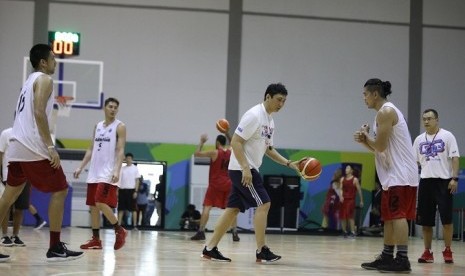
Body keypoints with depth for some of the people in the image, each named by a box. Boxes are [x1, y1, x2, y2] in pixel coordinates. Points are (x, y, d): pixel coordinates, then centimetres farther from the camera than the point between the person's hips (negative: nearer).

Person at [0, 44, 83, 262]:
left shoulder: (30, 81, 23)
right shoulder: (44, 79, -5)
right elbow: (39, 113, -19)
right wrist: (51, 147, -22)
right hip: (34, 148, -9)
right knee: (60, 191, -2)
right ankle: (55, 248, -4)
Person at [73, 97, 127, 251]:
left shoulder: (120, 127, -4)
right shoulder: (97, 126, 15)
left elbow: (120, 151, -12)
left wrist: (117, 170, -24)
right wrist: (81, 167, 12)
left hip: (108, 173, -7)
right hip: (94, 173, 7)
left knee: (101, 203, -17)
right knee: (93, 206, 5)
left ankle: (120, 231, -2)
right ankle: (96, 239, 10)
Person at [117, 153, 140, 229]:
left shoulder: (135, 168, 2)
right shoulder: (122, 168, 11)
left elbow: (137, 180, -1)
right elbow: (119, 180, 12)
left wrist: (136, 191, -9)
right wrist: (117, 190, 4)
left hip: (131, 190, -3)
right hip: (122, 190, 3)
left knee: (133, 209, -2)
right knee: (121, 209, 3)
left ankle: (134, 225, -1)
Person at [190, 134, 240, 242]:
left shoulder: (215, 153, -8)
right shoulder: (231, 153, 6)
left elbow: (197, 153, -3)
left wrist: (202, 142, 8)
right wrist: (228, 135, 27)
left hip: (215, 184, -4)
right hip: (228, 184, 4)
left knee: (207, 207, -2)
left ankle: (201, 232, -11)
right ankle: (235, 233, 3)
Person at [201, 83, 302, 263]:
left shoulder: (270, 121, 14)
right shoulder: (254, 115, -15)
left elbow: (268, 149, 24)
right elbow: (236, 142, -19)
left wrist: (289, 164, 14)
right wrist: (246, 169, -25)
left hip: (248, 170, 10)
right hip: (242, 169, -10)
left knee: (233, 208, 8)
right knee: (263, 204, -11)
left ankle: (210, 248, 10)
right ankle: (261, 251, -6)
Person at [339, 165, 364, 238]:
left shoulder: (355, 179, -3)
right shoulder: (342, 179, 11)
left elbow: (359, 190, 1)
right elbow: (341, 189, 6)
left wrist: (361, 200, 1)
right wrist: (341, 196, -14)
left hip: (351, 200, -5)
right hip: (343, 199, 5)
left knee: (350, 216, -13)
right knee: (342, 216, 5)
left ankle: (353, 232, -13)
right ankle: (344, 231, 16)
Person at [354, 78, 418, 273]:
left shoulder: (385, 112, -12)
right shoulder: (385, 112, 20)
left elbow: (380, 146, -17)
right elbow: (379, 148, 22)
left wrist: (365, 134, 0)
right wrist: (363, 140, 4)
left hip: (400, 174, -11)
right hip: (394, 174, 11)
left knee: (398, 215, -14)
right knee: (389, 217, 13)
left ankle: (402, 260, -18)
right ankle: (387, 257, 18)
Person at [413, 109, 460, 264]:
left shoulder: (447, 136, 0)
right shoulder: (419, 139, 12)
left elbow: (455, 158, -4)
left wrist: (454, 178, -14)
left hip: (443, 181, -4)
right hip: (425, 181, 4)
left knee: (446, 219, -5)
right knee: (425, 221, 4)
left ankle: (447, 251, 4)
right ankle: (427, 252, 12)